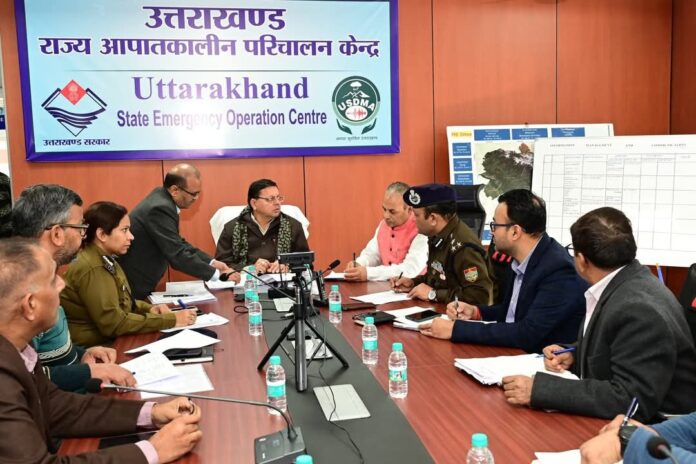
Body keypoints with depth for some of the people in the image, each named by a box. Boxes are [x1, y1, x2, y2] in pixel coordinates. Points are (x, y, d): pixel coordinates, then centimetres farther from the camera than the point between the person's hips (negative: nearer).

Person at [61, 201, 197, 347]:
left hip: (109, 341, 8)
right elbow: (114, 323, -24)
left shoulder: (105, 260, 6)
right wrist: (172, 320, -22)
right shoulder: (92, 270, -21)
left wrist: (149, 309, -1)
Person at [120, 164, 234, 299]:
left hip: (136, 279, 9)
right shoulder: (160, 209, -25)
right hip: (132, 286, -9)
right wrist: (218, 274, -21)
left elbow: (177, 243, 11)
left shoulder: (161, 197, 3)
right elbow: (178, 255, -28)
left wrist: (211, 262, 4)